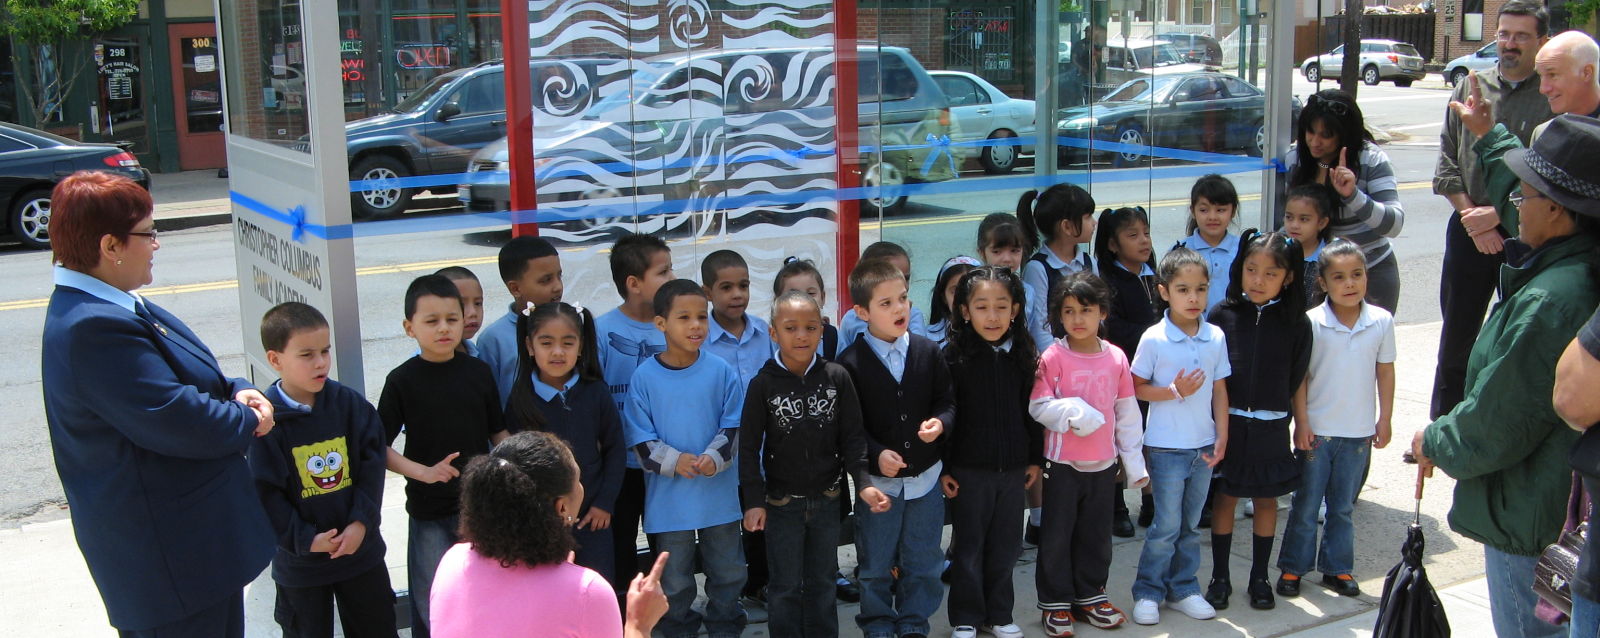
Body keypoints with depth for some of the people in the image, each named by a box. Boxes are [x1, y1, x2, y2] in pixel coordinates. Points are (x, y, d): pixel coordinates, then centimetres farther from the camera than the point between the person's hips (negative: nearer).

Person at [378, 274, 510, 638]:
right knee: (433, 604, 7)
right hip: (429, 511, -2)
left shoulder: (479, 373, 1)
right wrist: (424, 472, -18)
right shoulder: (403, 381, -7)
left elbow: (499, 434, 7)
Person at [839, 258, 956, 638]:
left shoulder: (928, 352, -2)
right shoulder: (850, 363, -11)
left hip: (925, 477, 3)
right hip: (877, 478, -3)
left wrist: (940, 421, -17)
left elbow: (947, 401, 4)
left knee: (923, 563, 15)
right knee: (875, 565, 12)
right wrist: (876, 454, -23)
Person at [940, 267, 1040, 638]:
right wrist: (942, 468, -10)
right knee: (968, 544, 8)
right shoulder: (953, 357, -11)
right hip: (968, 468, -3)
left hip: (1013, 468, 4)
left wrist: (1035, 458, 9)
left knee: (1006, 544, 13)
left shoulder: (1023, 356, 1)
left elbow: (1032, 410, 8)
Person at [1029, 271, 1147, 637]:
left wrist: (1134, 460, 8)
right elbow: (1038, 406, -12)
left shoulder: (1116, 358, 1)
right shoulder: (1053, 357, -10)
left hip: (1103, 464, 4)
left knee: (1096, 533, 14)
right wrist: (1076, 411, -25)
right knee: (1057, 534, 5)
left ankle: (1090, 596, 30)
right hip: (1062, 464, -3)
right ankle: (1056, 603, 17)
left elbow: (1127, 413, 7)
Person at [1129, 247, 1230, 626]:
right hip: (1166, 447, -4)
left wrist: (1222, 438, 2)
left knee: (1190, 524, 14)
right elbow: (1137, 388, -7)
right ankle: (1148, 592, 15)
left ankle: (1183, 589, 27)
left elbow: (1220, 391, 6)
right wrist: (1174, 391, -20)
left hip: (1203, 446, 4)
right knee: (1167, 526, 0)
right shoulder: (1154, 339, -11)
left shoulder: (1216, 337, 1)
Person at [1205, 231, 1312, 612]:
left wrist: (1287, 417, 3)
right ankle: (1220, 577, 20)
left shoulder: (1296, 322, -4)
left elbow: (1297, 377, 2)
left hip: (1271, 427, 1)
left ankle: (1259, 578, 25)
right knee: (1225, 497, 8)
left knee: (1267, 499, 11)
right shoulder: (1224, 315, -5)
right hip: (1228, 421, 0)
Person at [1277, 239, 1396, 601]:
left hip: (1359, 433, 2)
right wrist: (1302, 422, -8)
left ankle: (1337, 568, 27)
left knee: (1343, 507, 14)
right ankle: (1293, 567, 20)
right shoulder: (1311, 322, -12)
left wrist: (1385, 420, 5)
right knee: (1306, 504, 8)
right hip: (1317, 431, -2)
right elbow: (1299, 375, -7)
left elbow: (1385, 371, 4)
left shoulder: (1381, 321, -4)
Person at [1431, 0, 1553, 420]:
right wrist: (1473, 218, -5)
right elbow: (1446, 166, 5)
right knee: (1456, 333, 12)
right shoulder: (1470, 88, 7)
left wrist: (1499, 214, -14)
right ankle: (1441, 423, 23)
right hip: (1469, 230, 4)